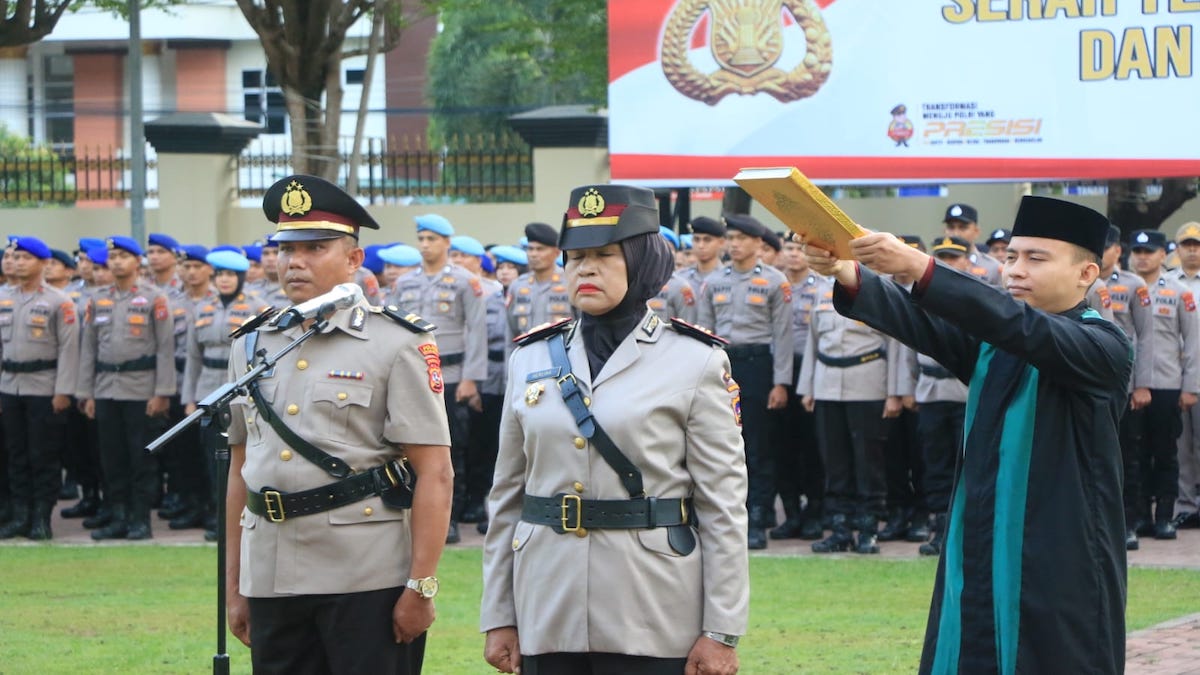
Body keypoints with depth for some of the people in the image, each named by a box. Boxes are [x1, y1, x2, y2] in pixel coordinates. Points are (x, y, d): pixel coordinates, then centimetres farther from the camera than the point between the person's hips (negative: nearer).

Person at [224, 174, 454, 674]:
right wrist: (234, 586, 16)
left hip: (368, 582, -5)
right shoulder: (252, 346, 14)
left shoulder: (397, 345, -2)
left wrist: (421, 586, -13)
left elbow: (434, 473, -7)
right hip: (272, 580, 5)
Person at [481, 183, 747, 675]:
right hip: (548, 618, 3)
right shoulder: (532, 358, 10)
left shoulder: (695, 362, 0)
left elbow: (724, 508, -3)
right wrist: (498, 618, 10)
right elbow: (506, 497, 13)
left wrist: (721, 632, -7)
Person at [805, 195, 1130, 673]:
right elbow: (920, 323, -7)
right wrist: (847, 275, -27)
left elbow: (1022, 327, -25)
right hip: (975, 559, 5)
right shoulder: (990, 338, 12)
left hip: (1059, 574, -5)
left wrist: (920, 268, -37)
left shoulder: (1104, 348, -7)